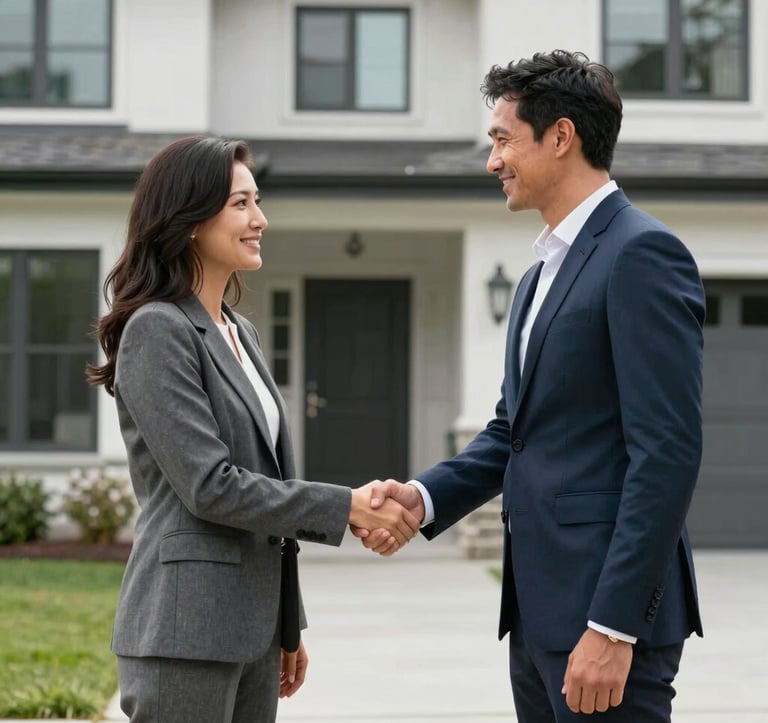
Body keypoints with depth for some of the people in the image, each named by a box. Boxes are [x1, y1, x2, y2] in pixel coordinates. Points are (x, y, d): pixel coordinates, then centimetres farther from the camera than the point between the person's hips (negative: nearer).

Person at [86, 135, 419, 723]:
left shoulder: (242, 333, 17)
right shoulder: (156, 331, -10)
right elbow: (210, 486, -17)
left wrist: (287, 626, 19)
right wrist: (348, 507, -15)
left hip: (250, 625, 8)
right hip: (186, 630, -8)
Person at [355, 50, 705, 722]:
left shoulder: (643, 253, -12)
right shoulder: (542, 277, 19)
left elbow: (668, 450, -19)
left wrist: (614, 626, -22)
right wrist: (426, 496, 2)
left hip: (611, 604, -9)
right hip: (541, 612, 9)